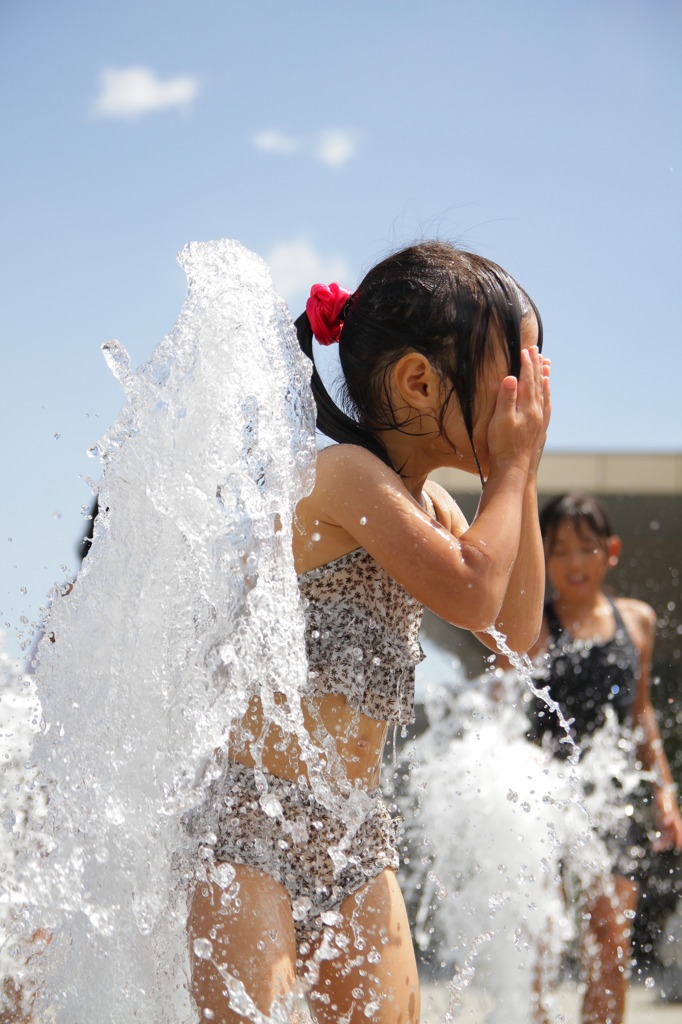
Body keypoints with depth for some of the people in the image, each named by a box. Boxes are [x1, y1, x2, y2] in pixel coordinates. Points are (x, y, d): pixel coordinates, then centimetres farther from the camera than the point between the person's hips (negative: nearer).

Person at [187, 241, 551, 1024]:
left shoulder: (427, 502, 14)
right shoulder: (346, 474, -14)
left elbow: (516, 630, 16)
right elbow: (471, 596, -20)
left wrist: (522, 479, 9)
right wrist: (511, 467, -6)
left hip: (355, 839, 9)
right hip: (253, 820, -9)